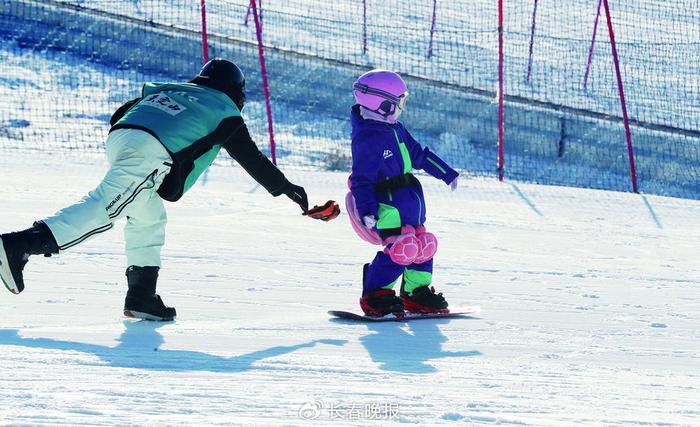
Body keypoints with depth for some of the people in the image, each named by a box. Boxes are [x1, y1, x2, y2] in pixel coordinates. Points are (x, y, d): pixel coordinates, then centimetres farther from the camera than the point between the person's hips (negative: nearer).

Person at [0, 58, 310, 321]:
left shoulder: (165, 90, 35)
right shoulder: (224, 111, 21)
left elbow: (118, 116, 33)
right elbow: (252, 157, 27)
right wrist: (285, 188, 39)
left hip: (118, 138, 8)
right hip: (151, 153, -7)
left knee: (149, 217, 22)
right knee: (101, 210, -16)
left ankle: (142, 296, 17)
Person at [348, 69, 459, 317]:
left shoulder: (395, 129, 12)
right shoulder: (367, 138, -17)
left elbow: (418, 154, 24)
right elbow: (361, 179, -20)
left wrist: (447, 173, 26)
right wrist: (366, 210, -30)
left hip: (410, 203, 10)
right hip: (387, 205, -10)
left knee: (423, 245, 11)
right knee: (402, 248, -20)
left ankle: (417, 292, 26)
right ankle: (375, 296, -10)